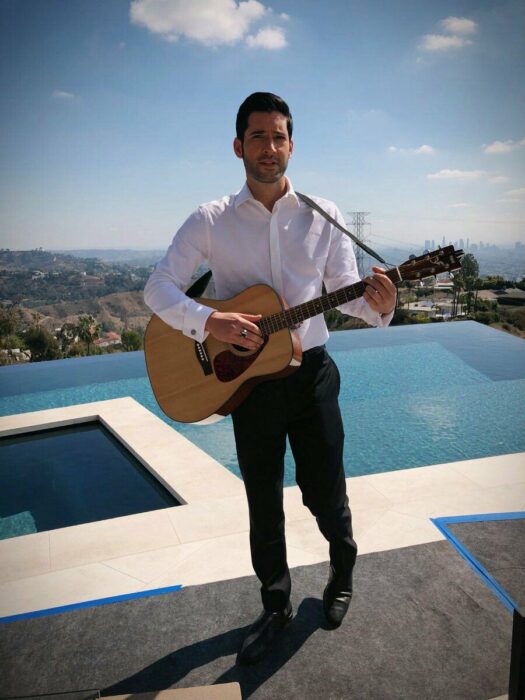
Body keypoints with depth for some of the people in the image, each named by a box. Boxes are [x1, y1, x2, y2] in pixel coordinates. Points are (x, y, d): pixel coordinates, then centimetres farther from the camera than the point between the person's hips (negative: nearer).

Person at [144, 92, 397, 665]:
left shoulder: (323, 216, 0)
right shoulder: (210, 221, -3)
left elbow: (345, 293, 1)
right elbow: (158, 287, -7)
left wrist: (378, 306, -22)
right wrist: (209, 322, -24)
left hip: (310, 373, 0)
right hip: (247, 378, 0)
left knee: (325, 493, 10)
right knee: (263, 503, 12)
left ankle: (342, 574, 44)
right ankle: (276, 606, 36)